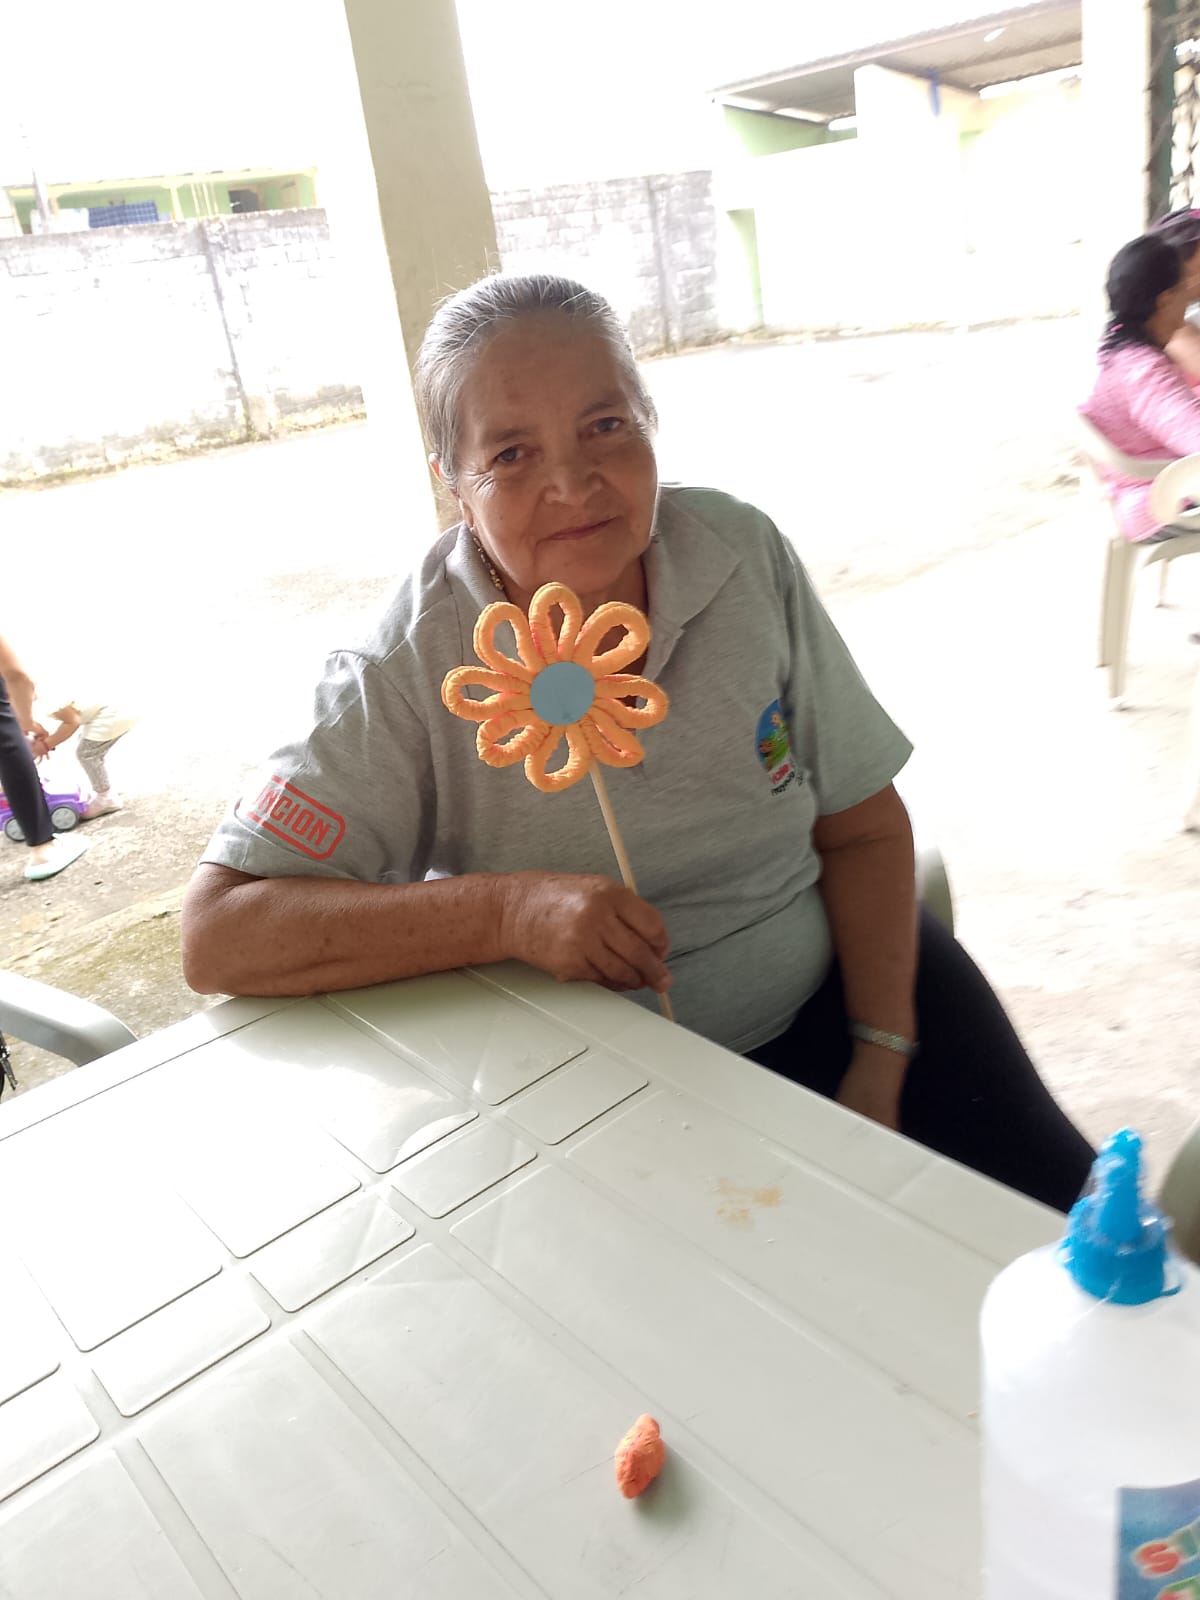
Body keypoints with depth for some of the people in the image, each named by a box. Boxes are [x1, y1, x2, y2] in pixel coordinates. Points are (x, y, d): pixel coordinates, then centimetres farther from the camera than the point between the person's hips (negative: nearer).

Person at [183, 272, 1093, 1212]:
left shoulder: (744, 554, -9)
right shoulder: (410, 674, -18)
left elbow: (863, 830, -3)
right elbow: (216, 938, -21)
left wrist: (882, 1067, -12)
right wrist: (506, 911, -31)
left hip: (833, 986, 3)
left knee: (1070, 1226, -1)